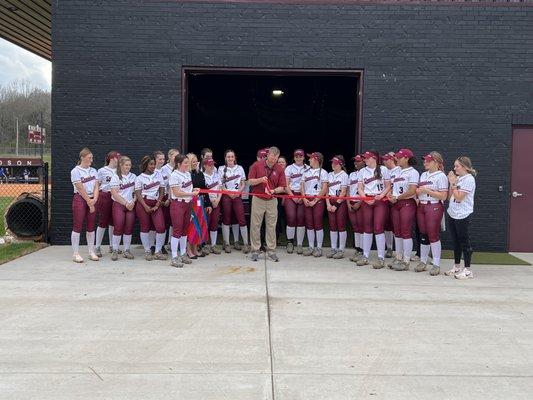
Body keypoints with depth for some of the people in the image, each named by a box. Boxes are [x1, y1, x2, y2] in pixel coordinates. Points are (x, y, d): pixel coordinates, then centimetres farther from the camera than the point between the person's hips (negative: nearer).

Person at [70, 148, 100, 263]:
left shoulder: (93, 171, 12)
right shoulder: (75, 171, -5)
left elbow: (96, 187, 5)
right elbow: (81, 189, -11)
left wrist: (94, 199, -11)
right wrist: (89, 202, -12)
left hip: (92, 200, 6)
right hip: (80, 199, -5)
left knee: (91, 227, 8)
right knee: (77, 226, -3)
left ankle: (91, 252, 15)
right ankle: (75, 253, 2)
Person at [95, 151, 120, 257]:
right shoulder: (102, 170, -1)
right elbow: (97, 185, 3)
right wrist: (97, 198, -3)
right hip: (105, 196, -4)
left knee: (113, 222, 9)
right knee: (103, 222, -1)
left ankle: (112, 246, 20)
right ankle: (98, 247, 7)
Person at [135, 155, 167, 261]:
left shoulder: (158, 175, 10)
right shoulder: (139, 178, 2)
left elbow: (162, 191, 7)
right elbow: (138, 194, -4)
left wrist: (157, 204, -4)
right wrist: (146, 206, -15)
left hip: (156, 203, 2)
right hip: (143, 204, -2)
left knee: (161, 227, -10)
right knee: (145, 227, 2)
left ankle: (158, 252, 2)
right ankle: (147, 251, 14)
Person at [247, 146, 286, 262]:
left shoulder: (279, 169, 0)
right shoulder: (257, 165, -3)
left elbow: (282, 187, 1)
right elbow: (250, 181, -1)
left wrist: (274, 190, -19)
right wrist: (260, 180, -19)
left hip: (272, 201, 1)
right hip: (258, 199, -1)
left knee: (271, 226, 6)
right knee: (255, 226, 2)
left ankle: (271, 251, 14)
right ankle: (255, 251, 10)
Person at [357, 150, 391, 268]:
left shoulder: (383, 169, 1)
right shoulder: (362, 171, 12)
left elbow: (388, 186, 1)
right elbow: (360, 188, 10)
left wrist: (381, 195, -14)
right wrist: (366, 198, -7)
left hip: (380, 200, -4)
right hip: (366, 201, 4)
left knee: (378, 228, -9)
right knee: (367, 228, 6)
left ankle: (381, 258, -4)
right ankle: (365, 256, 13)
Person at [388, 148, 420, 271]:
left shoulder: (413, 172, -8)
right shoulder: (398, 173, 17)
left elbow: (412, 191, -16)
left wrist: (397, 198, -11)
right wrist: (390, 195, 1)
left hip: (407, 203, -8)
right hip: (395, 204, 8)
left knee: (406, 232, -6)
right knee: (397, 232, 9)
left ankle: (406, 261, -2)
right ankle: (398, 258, 18)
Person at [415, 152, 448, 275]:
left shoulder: (441, 176, -7)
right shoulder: (423, 175, 14)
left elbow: (443, 196, -14)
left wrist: (427, 191, -17)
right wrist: (418, 192, 0)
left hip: (434, 207, -7)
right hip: (421, 206, 7)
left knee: (433, 235, -5)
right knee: (423, 234, 10)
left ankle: (436, 264, 4)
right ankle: (423, 261, 20)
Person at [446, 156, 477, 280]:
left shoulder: (469, 179, -12)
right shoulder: (457, 179, 11)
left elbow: (459, 198, -18)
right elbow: (449, 197, 10)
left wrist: (453, 183, -13)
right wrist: (451, 183, 2)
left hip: (463, 215, -8)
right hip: (452, 214, 8)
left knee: (464, 242, -2)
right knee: (455, 242, 13)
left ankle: (467, 270, 5)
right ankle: (457, 267, 23)